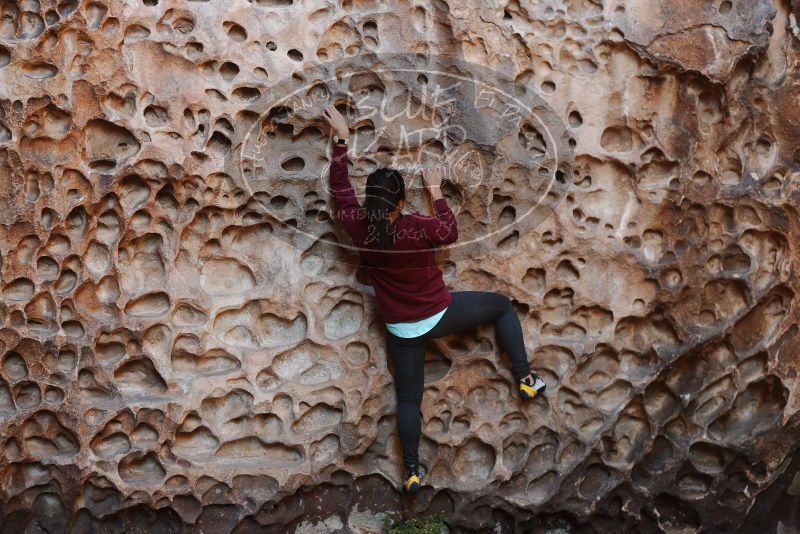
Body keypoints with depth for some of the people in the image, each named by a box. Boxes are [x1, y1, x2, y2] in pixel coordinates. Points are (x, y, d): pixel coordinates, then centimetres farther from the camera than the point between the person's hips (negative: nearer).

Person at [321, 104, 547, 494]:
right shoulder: (417, 226, -23)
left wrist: (341, 138, 2)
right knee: (502, 305, 20)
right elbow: (450, 233, -2)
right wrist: (435, 191, 4)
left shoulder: (358, 227, -16)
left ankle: (412, 472, 22)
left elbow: (340, 189, -1)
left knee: (408, 400, 17)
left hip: (402, 331, 3)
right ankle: (524, 379, 19)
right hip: (440, 315, -3)